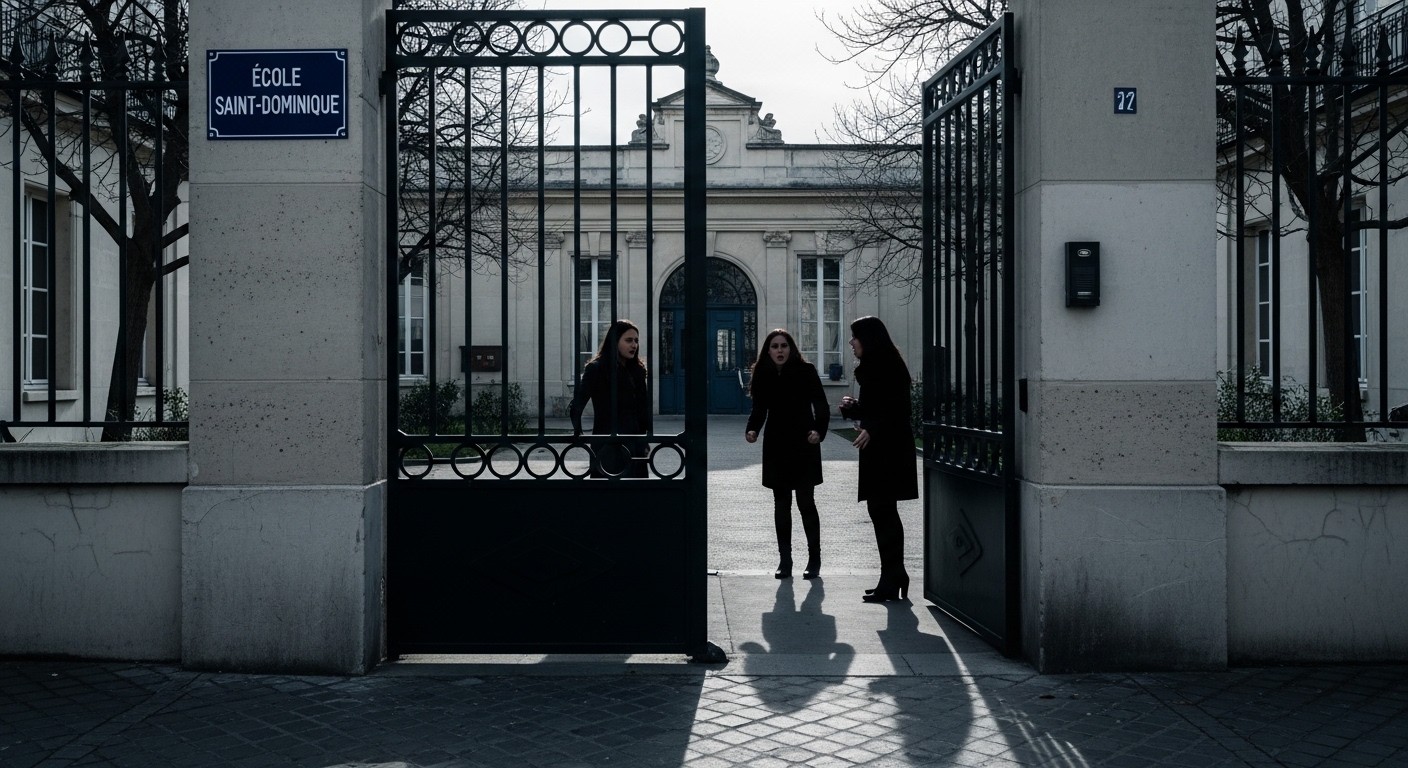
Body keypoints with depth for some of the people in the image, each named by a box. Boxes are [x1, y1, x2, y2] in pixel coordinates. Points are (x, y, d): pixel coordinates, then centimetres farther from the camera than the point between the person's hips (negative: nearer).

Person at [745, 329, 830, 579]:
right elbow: (759, 409, 8)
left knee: (806, 502, -2)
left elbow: (821, 406, -6)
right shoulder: (763, 375, 3)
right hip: (776, 448, 3)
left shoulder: (805, 372, -6)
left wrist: (819, 430, -23)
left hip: (803, 446, -3)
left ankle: (814, 559, 9)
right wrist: (752, 429, -11)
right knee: (781, 504, 8)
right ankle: (784, 560, 15)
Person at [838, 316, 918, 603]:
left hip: (888, 451, -10)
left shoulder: (888, 367, -13)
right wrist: (852, 406, 8)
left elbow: (896, 408, -20)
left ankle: (892, 581, -5)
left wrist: (872, 430, -29)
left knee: (882, 510, -8)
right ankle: (893, 579, 18)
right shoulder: (874, 367, 18)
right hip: (879, 451, 10)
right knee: (883, 511, 12)